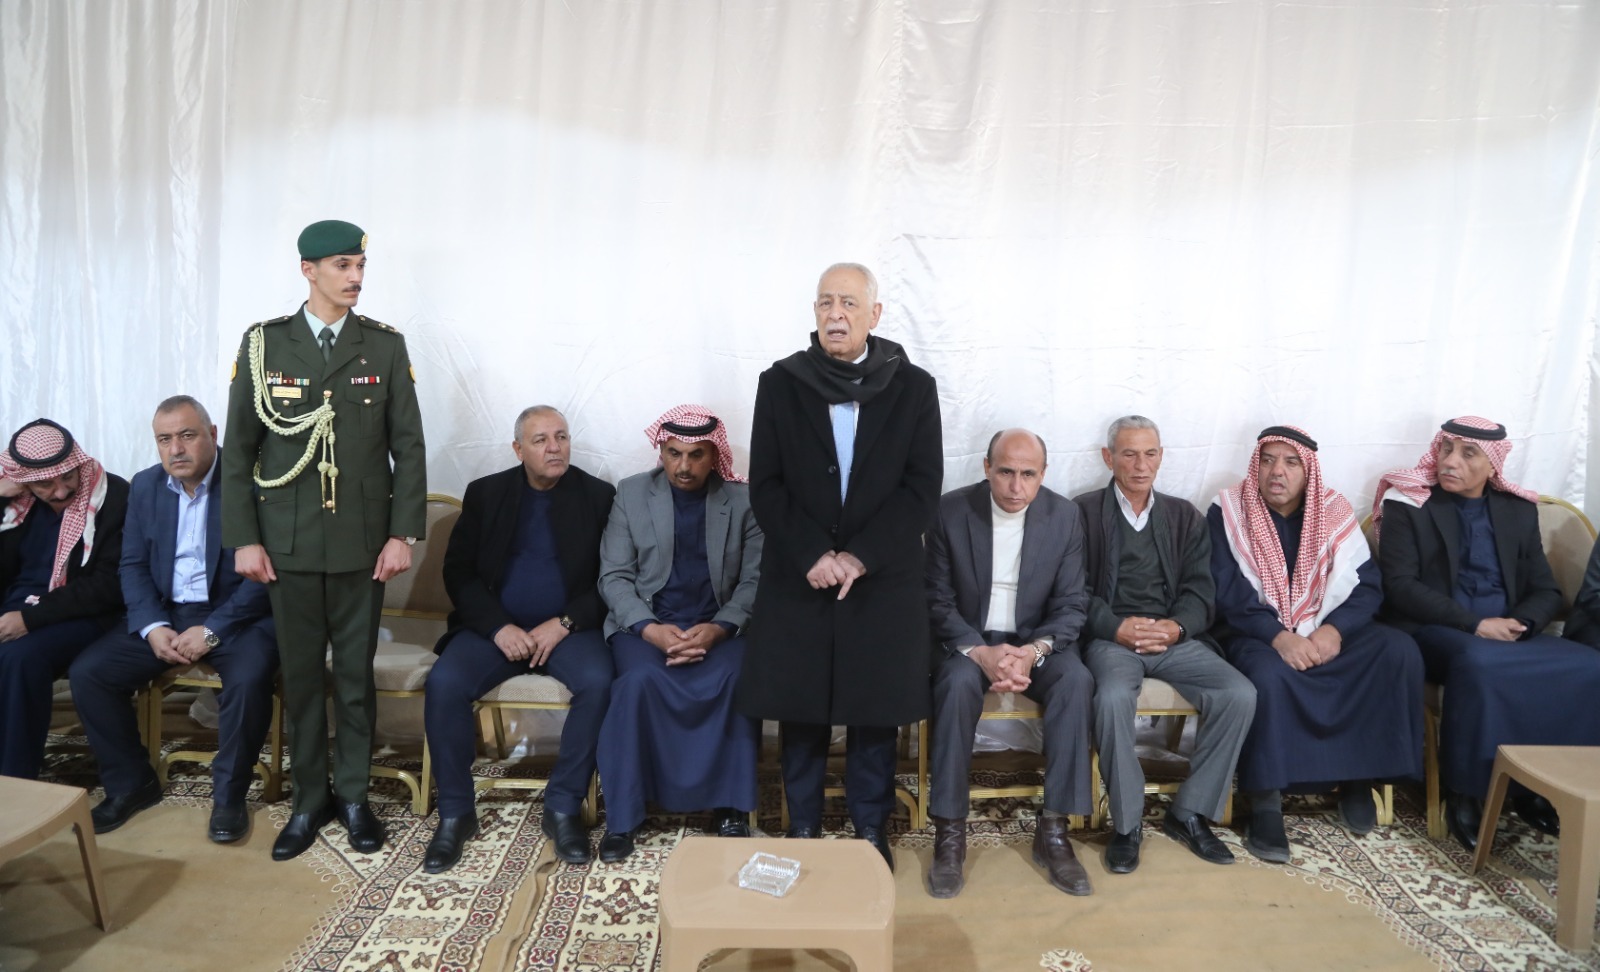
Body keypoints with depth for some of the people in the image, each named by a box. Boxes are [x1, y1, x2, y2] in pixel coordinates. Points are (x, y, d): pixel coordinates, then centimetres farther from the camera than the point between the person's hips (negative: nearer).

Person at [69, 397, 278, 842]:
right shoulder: (145, 486, 8)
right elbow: (133, 565, 7)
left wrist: (212, 630, -20)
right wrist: (154, 627, -10)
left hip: (235, 613, -5)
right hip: (163, 613, 6)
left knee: (249, 677, -32)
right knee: (87, 672, -11)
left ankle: (229, 794, -9)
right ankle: (130, 783, 9)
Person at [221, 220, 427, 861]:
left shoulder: (385, 346, 2)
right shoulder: (263, 344, 2)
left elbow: (408, 446, 0)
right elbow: (238, 449, 3)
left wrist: (404, 533, -6)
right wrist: (243, 538, -2)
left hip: (362, 542, 0)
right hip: (288, 543, 0)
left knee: (356, 673, 8)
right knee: (301, 674, 9)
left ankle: (353, 795, 23)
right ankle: (309, 799, 24)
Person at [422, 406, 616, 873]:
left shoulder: (598, 496, 3)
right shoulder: (485, 493, 7)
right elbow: (458, 571, 3)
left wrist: (564, 623, -14)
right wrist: (499, 627, -13)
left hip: (568, 628, -1)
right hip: (495, 626, 1)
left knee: (598, 682, -30)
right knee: (444, 683, -25)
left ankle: (563, 807, -12)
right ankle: (455, 812, -7)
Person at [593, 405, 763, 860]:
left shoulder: (743, 499, 3)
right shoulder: (631, 493, 4)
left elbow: (754, 580, -2)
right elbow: (614, 576, 0)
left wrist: (719, 628, -20)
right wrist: (649, 629, -17)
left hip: (718, 625, 0)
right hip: (645, 623, 0)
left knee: (739, 678, -31)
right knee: (641, 679, -31)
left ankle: (730, 807, -13)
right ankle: (622, 817, -16)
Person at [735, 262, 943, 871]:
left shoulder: (913, 388, 1)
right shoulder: (780, 384, 2)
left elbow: (923, 488, -3)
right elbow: (765, 485, -1)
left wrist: (860, 556, -13)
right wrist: (812, 555, -13)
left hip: (883, 581, 0)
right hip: (797, 580, 1)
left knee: (876, 713, 9)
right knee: (801, 712, 9)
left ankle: (871, 831, 27)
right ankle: (803, 830, 27)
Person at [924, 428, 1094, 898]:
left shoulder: (1065, 515, -4)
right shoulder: (950, 510, -9)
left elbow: (1070, 604, -3)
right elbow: (939, 601, -7)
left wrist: (1033, 651, -22)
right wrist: (981, 652, -23)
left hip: (1036, 641, 2)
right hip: (967, 640, -1)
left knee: (1076, 680, -28)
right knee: (958, 682, -33)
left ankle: (1053, 831, -18)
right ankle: (950, 832, -22)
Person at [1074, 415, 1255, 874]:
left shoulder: (1184, 516, 18)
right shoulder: (1083, 512, 6)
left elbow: (1200, 589, 8)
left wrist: (1177, 627, -13)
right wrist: (1117, 627, -17)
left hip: (1175, 636, 4)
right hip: (1110, 637, -3)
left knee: (1240, 694, -21)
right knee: (1114, 697, -35)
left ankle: (1189, 812, -4)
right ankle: (1126, 823, -14)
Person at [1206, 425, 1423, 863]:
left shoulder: (1334, 511, 4)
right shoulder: (1228, 511, -6)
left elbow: (1367, 584, -1)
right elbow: (1226, 592, -13)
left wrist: (1334, 630, -19)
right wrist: (1278, 636, -26)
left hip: (1328, 631, 4)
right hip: (1258, 633, -4)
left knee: (1400, 651, -20)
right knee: (1269, 674, -35)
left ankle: (1357, 776, -6)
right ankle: (1265, 802, -21)